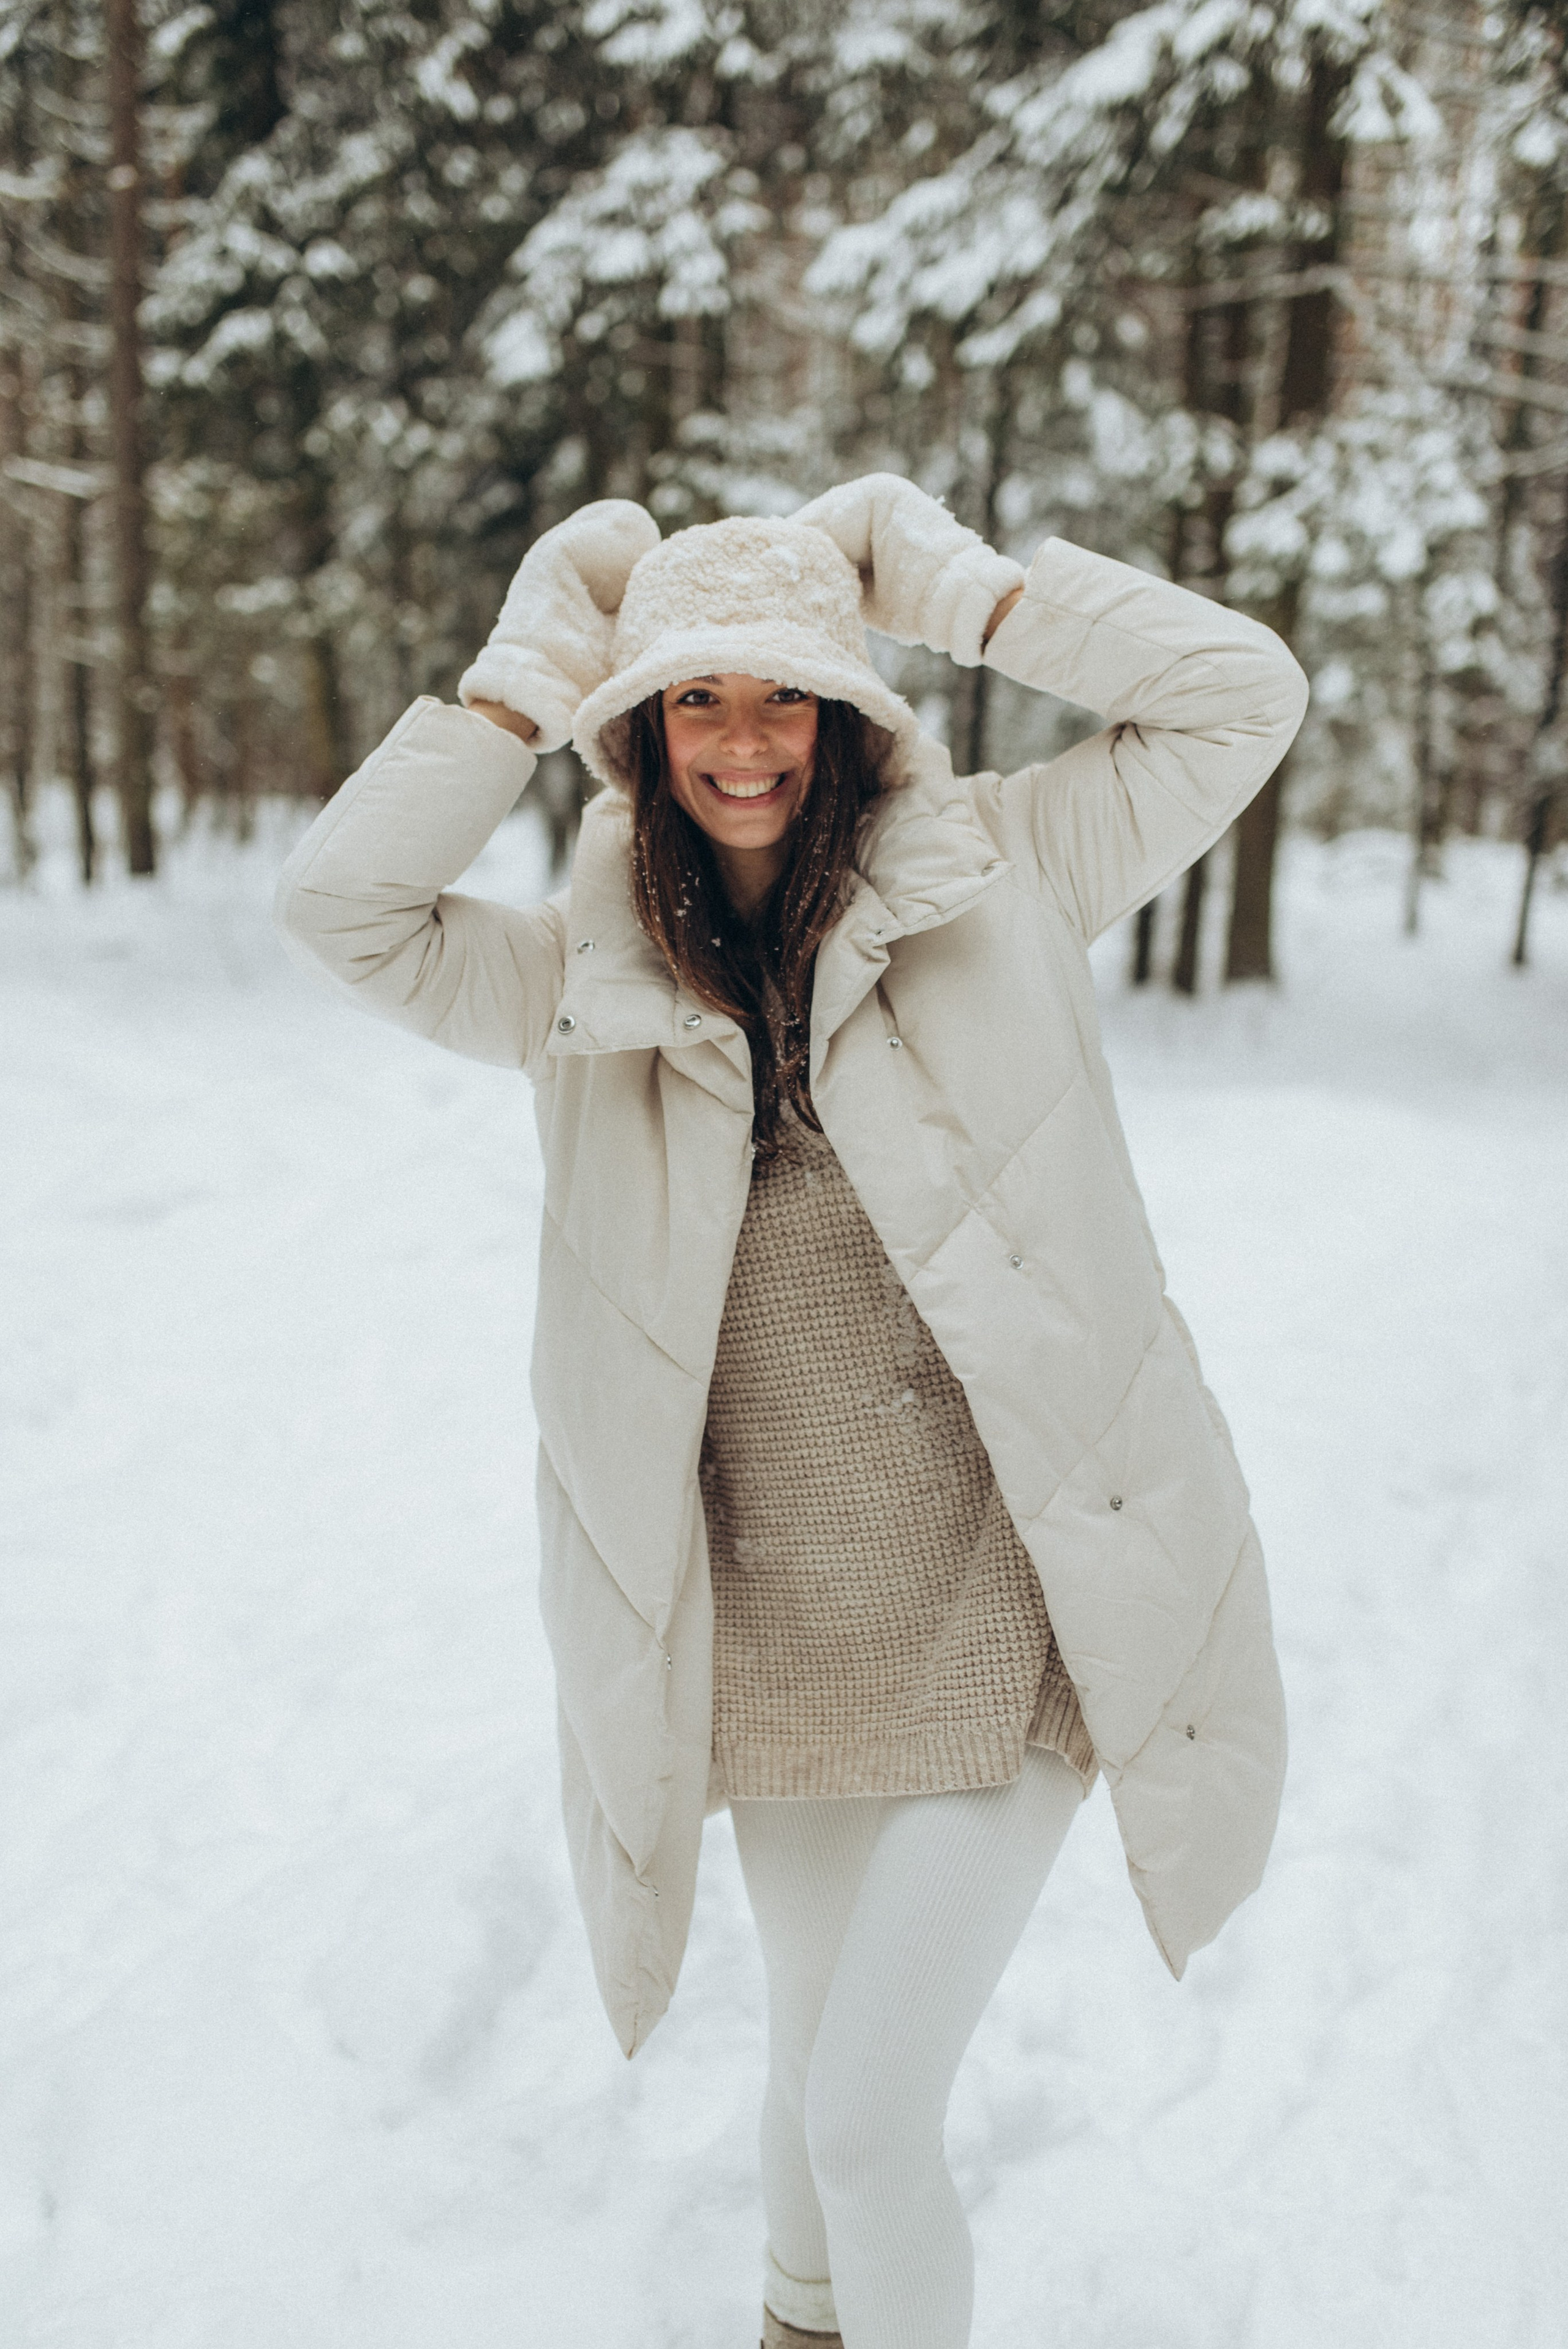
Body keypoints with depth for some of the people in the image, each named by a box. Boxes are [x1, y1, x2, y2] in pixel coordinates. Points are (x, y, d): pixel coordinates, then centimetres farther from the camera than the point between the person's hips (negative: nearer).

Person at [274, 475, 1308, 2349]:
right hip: (776, 1645, 3)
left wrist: (951, 586, -8)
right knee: (816, 2051, 24)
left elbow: (1245, 698, -6)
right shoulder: (590, 979, 1)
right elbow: (340, 907, -10)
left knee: (868, 2114, -3)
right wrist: (533, 673, -8)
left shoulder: (993, 879, -4)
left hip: (1002, 1624, -3)